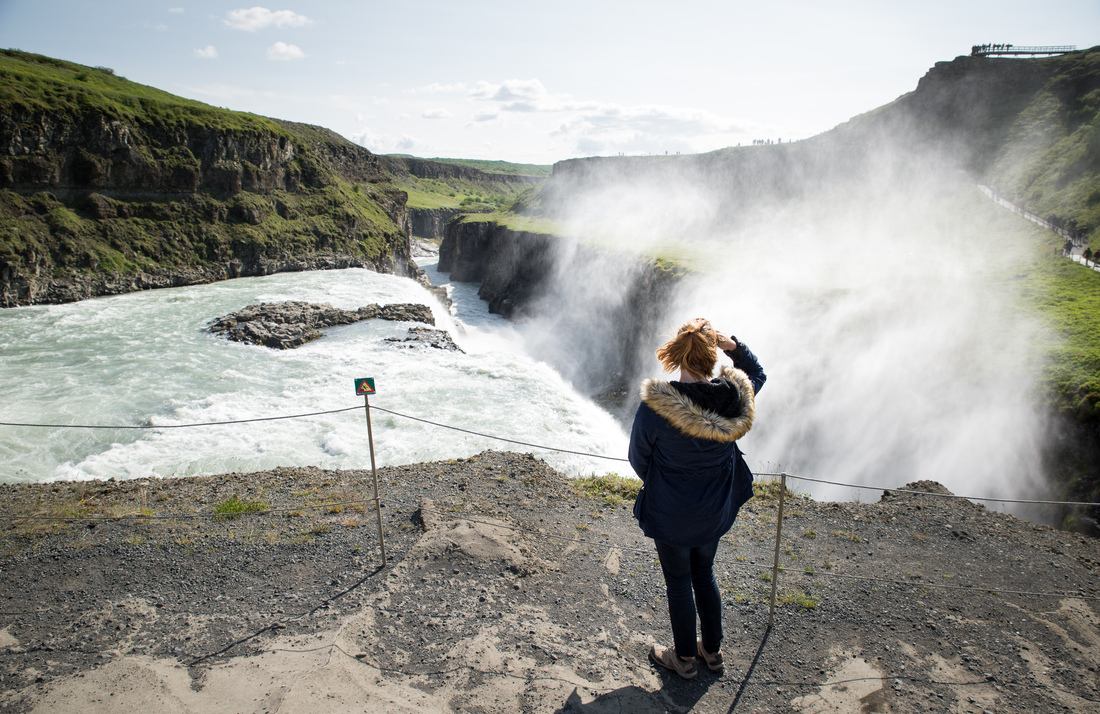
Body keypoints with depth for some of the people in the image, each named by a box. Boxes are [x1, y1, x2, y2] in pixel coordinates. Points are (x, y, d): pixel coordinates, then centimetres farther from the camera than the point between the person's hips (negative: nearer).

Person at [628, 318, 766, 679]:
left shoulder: (655, 405, -28)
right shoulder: (735, 395, -18)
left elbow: (638, 458, -11)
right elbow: (758, 373, 8)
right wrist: (732, 344, -6)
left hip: (670, 513, -4)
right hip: (714, 512, 4)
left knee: (678, 582, 17)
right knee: (704, 574, 26)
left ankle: (685, 658, 37)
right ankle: (712, 650, 43)